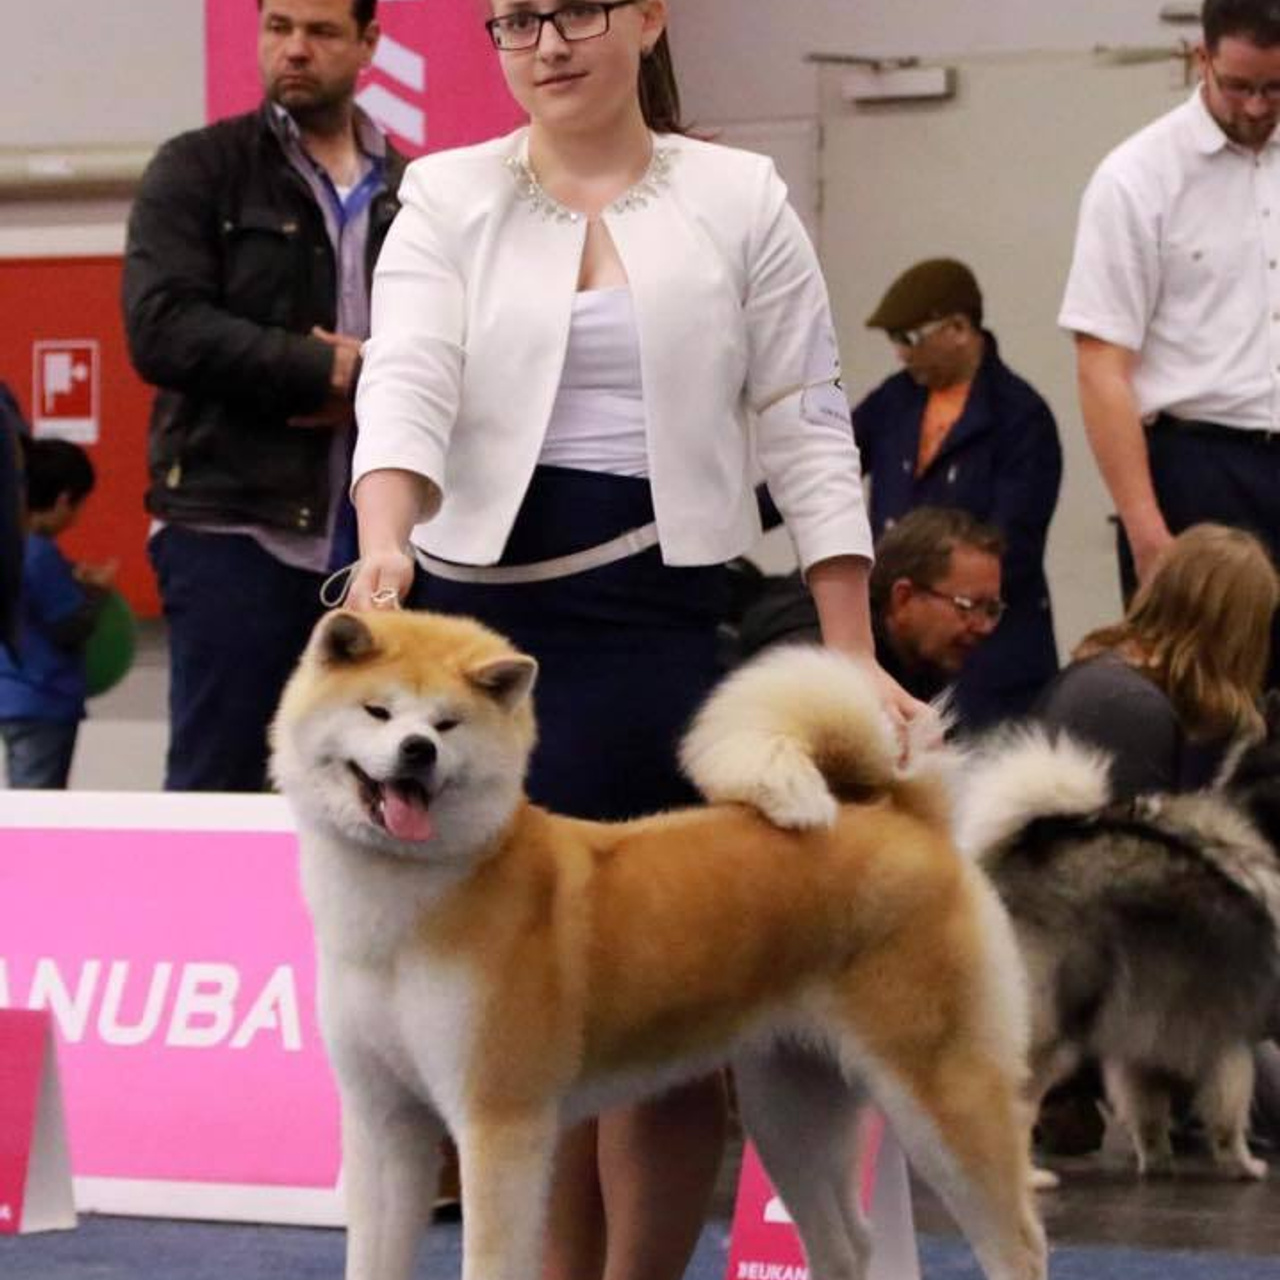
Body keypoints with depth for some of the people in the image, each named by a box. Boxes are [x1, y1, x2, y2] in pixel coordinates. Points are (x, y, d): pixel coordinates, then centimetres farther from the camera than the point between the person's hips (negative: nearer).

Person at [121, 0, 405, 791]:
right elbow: (162, 328, -10)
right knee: (216, 793, -5)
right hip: (233, 528, -3)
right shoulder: (197, 171, 4)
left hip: (382, 540, 3)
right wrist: (334, 370, -14)